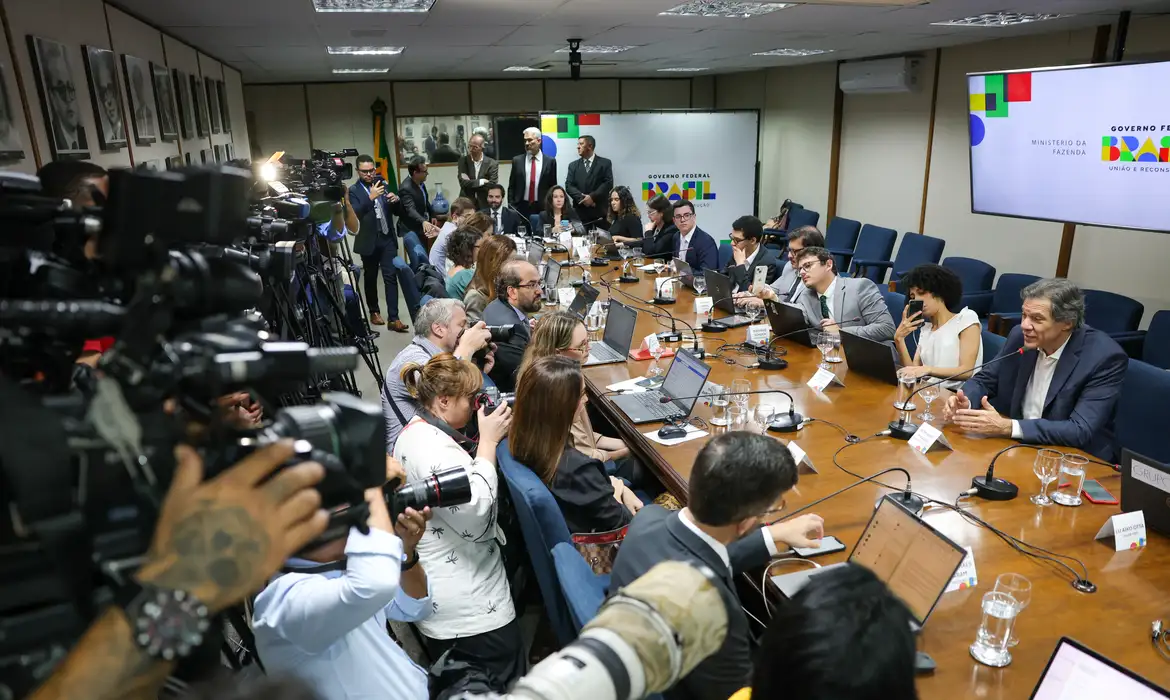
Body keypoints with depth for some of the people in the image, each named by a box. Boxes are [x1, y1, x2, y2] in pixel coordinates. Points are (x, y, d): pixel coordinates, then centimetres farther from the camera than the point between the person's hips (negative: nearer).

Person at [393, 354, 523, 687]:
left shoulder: (421, 430, 9)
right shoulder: (431, 447, -25)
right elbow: (475, 513, -30)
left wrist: (489, 439, 1)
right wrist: (488, 441, -23)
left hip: (454, 585, 11)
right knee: (504, 682, 3)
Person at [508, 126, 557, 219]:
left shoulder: (550, 161, 3)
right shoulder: (517, 160, 7)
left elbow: (553, 187, 5)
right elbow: (511, 187, 9)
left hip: (543, 208, -1)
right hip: (521, 207, 1)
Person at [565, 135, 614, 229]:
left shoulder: (605, 163, 6)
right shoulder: (573, 165, 15)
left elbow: (608, 184, -4)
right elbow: (568, 185, 5)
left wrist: (592, 196, -14)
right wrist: (582, 198, -12)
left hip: (600, 211, -2)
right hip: (580, 211, 2)